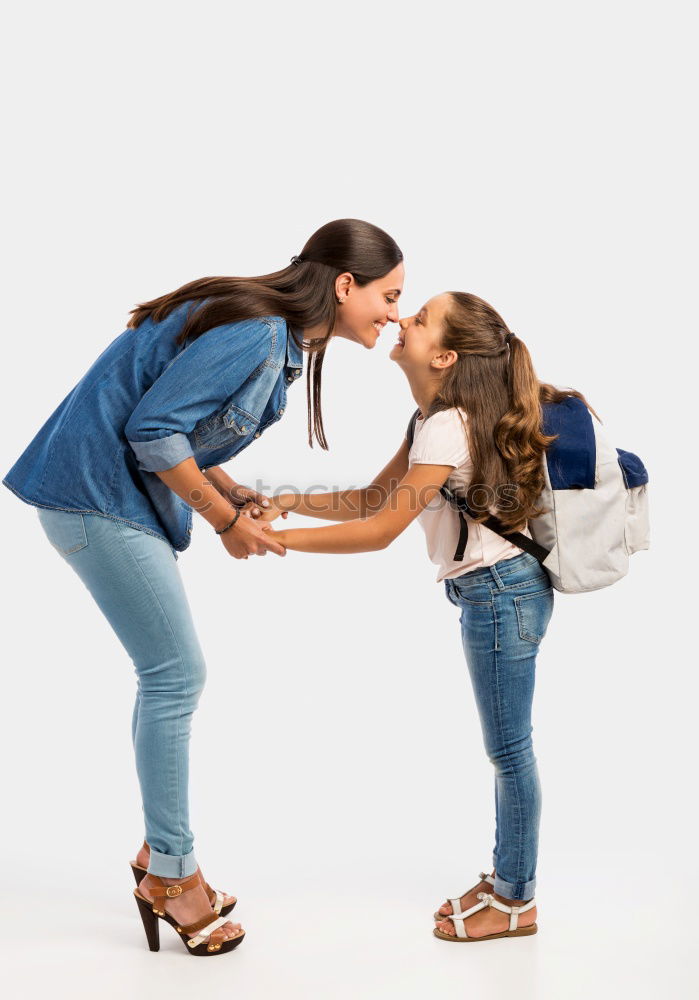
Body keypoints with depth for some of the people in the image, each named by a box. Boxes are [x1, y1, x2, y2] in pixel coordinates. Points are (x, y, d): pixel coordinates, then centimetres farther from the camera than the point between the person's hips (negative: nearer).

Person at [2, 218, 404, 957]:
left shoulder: (282, 337, 11)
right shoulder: (256, 334, -20)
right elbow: (153, 430, -23)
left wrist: (232, 495, 2)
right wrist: (226, 519, -13)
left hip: (122, 494, 10)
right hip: (96, 493, -10)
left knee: (169, 674, 12)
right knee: (176, 675, -5)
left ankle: (162, 855, 24)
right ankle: (170, 872, 10)